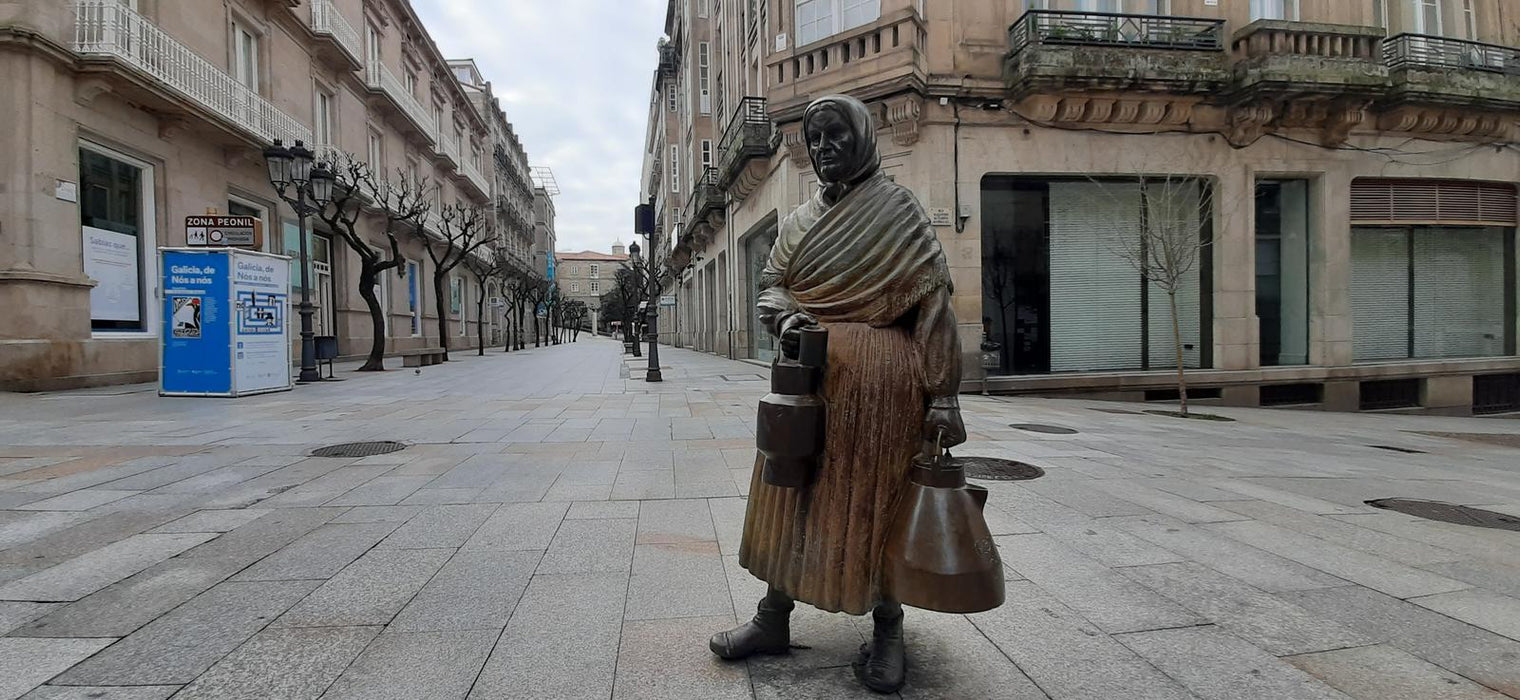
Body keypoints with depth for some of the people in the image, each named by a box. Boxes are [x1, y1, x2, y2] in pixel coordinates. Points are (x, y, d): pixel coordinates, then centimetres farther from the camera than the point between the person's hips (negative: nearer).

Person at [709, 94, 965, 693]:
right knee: (795, 494, 9)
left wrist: (941, 395, -11)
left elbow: (933, 302, -5)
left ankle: (888, 629, 21)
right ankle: (774, 618, 23)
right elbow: (769, 285, 13)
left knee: (876, 499, 3)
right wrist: (785, 316, -12)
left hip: (881, 378, -4)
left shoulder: (896, 207, -1)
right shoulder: (800, 221, 14)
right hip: (810, 376, 5)